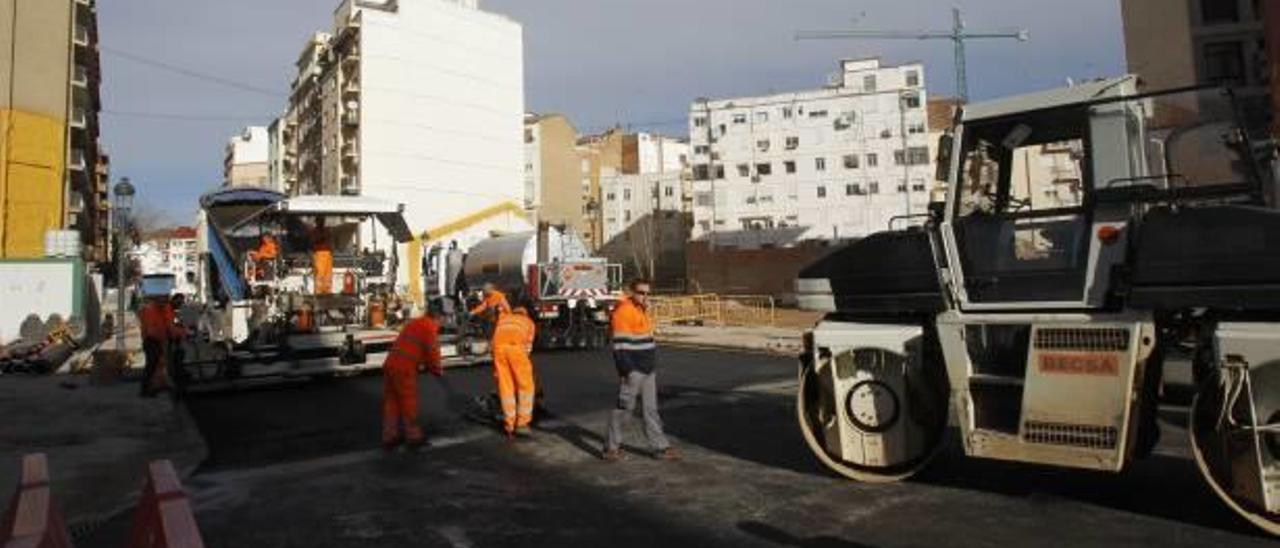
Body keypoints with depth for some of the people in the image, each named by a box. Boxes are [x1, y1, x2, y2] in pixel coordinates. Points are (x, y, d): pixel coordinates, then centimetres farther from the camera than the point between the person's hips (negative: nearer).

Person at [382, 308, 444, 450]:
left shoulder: (413, 324, 24)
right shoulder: (430, 328, -1)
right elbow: (432, 352, -3)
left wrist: (422, 366, 29)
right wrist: (438, 370, 12)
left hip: (390, 364, 8)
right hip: (404, 368, -8)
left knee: (391, 402, 13)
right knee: (409, 403, 4)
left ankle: (390, 437, 20)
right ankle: (413, 436, 14)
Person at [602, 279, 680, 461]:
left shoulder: (642, 310, 14)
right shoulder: (623, 311, -15)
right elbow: (620, 344, -19)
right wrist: (627, 370, -22)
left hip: (648, 370, 9)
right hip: (633, 370, -9)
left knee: (651, 409, 11)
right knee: (624, 407, 0)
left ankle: (660, 447, 15)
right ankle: (611, 446, 13)